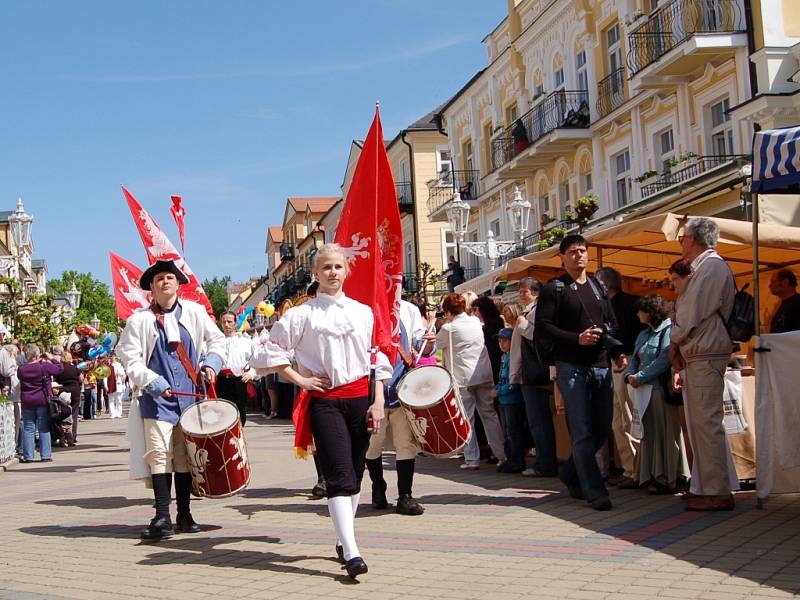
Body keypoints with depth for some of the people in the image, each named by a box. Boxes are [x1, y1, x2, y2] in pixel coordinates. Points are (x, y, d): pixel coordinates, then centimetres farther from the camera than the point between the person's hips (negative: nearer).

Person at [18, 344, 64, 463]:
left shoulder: (21, 369, -5)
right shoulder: (44, 367, -13)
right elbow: (60, 368, -3)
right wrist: (51, 359, 11)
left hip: (27, 402, 2)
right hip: (43, 401, -2)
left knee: (28, 429, 8)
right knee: (44, 429, 5)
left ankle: (28, 456, 8)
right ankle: (46, 455, 6)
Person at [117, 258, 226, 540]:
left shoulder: (194, 312, 5)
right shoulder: (139, 320, -1)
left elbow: (217, 340, 16)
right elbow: (129, 358, -2)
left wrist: (211, 363, 0)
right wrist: (152, 381, -15)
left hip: (190, 396, 2)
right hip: (157, 398, -2)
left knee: (186, 456, 7)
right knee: (160, 454, -10)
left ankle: (184, 515, 16)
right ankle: (162, 517, -7)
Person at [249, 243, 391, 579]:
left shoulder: (363, 312, 9)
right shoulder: (303, 314, 1)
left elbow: (378, 360, 9)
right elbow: (269, 352, 1)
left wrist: (379, 403, 2)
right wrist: (300, 380, -4)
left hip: (360, 398, 3)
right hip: (324, 401, -3)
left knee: (355, 474, 9)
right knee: (339, 475, -12)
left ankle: (344, 540, 24)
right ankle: (351, 553, -17)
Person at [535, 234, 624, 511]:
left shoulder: (598, 287, 17)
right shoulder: (553, 289, 0)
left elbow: (612, 323, 20)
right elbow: (543, 327, -8)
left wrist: (618, 352, 3)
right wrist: (577, 339, -16)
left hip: (601, 366, 6)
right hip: (571, 367, -6)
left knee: (602, 429, 8)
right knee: (583, 432, -6)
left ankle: (571, 475, 27)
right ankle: (595, 491, -3)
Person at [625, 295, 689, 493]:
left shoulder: (668, 331, -7)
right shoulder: (643, 335, 21)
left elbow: (663, 361, -17)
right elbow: (634, 358, 18)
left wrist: (639, 377, -15)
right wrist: (629, 375, -3)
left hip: (661, 389, -8)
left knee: (662, 434, -4)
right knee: (648, 433, 7)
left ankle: (666, 479, 0)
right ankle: (649, 476, 12)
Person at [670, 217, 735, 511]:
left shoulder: (711, 267, -11)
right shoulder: (703, 268, 22)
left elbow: (693, 313, -16)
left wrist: (674, 342, -4)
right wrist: (678, 345, 9)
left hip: (704, 356, -11)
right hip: (697, 356, 11)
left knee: (706, 423, -10)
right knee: (699, 424, 13)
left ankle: (717, 493, -8)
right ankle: (709, 487, 18)